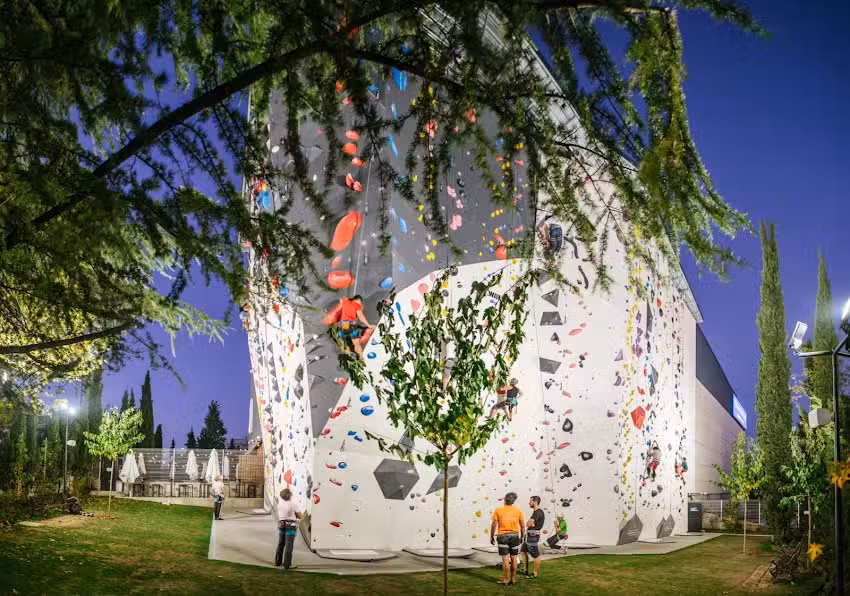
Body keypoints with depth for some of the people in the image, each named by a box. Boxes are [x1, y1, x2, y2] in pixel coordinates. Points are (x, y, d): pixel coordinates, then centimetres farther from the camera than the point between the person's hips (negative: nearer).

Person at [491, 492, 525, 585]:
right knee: (513, 558, 11)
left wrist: (492, 537, 5)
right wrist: (522, 537, 17)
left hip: (503, 536, -2)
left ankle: (507, 579, 1)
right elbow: (522, 526, 5)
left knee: (505, 558, 0)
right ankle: (513, 578, 17)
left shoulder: (498, 511, -6)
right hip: (514, 535, 3)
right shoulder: (518, 510, 1)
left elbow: (494, 525, -6)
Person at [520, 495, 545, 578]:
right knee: (523, 551, 17)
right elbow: (529, 524, 17)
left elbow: (528, 524, -18)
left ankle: (536, 573, 3)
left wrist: (530, 523, 1)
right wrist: (532, 524, -3)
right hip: (528, 534, 11)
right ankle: (525, 570, 25)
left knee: (535, 555, -3)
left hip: (533, 535, -11)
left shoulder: (538, 512, -16)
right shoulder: (535, 512, 16)